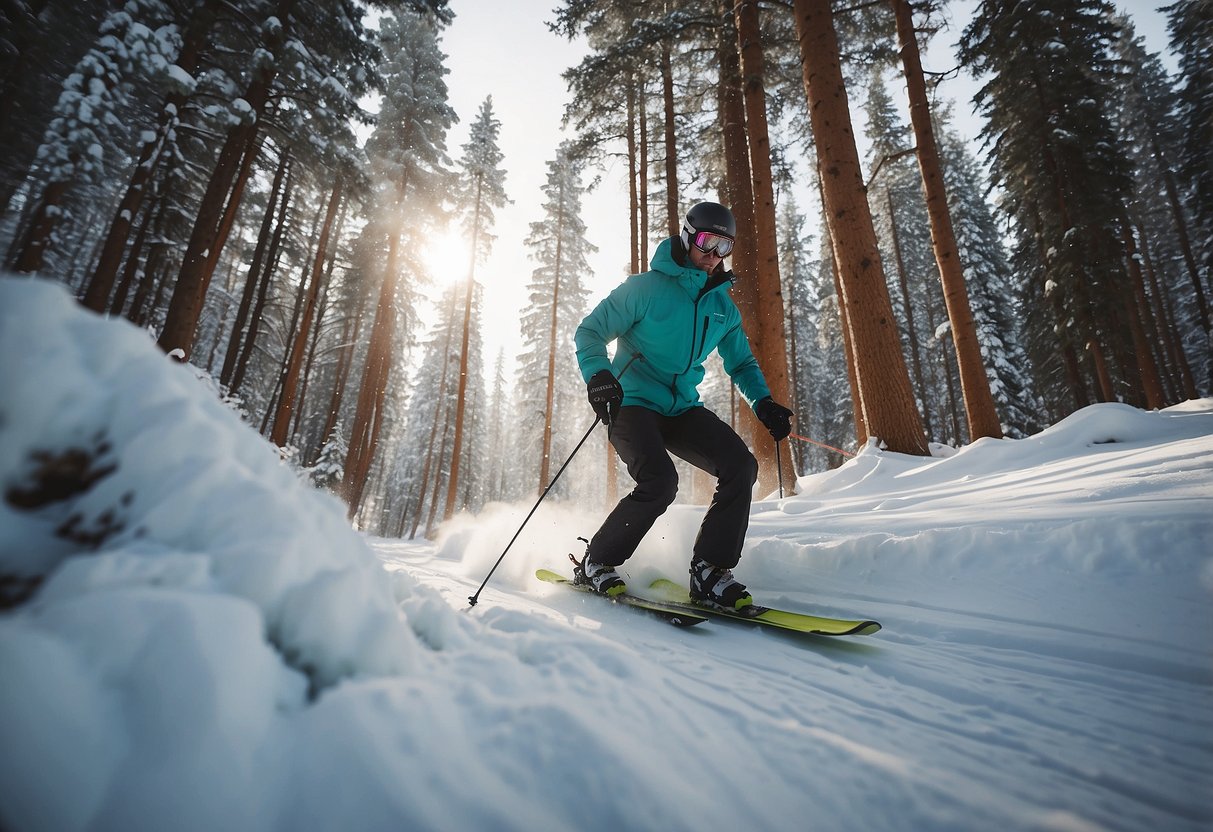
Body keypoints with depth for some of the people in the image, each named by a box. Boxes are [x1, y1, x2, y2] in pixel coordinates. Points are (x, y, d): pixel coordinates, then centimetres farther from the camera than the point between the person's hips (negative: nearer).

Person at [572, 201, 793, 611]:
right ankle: (595, 563, -3)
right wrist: (597, 374, -27)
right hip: (632, 403, -6)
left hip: (682, 409, 6)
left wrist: (763, 402, 2)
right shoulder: (647, 287, -7)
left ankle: (709, 571, -3)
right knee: (660, 482, -27)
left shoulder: (723, 308, 11)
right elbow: (590, 331, -7)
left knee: (741, 466, -13)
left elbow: (742, 363, 21)